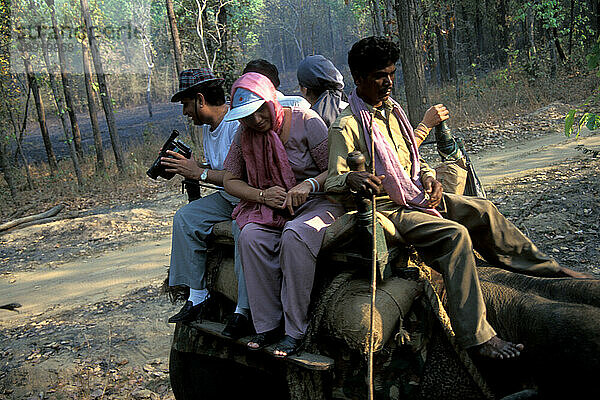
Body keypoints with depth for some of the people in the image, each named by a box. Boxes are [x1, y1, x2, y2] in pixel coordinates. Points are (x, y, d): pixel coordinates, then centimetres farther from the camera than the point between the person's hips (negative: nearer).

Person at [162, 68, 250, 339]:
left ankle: (243, 310, -25)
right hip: (228, 197, 10)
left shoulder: (239, 124, -21)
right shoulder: (207, 127, 10)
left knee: (244, 228, -35)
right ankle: (198, 296, -3)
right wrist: (188, 169, -2)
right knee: (186, 217, -3)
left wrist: (200, 173, -23)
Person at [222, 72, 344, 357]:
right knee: (251, 235, -28)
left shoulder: (306, 122, -10)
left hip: (319, 202, -4)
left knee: (295, 234, -36)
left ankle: (295, 329, -26)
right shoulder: (245, 137, 5)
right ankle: (267, 325, -19)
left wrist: (307, 185, -29)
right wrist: (263, 196, -11)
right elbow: (230, 181, 8)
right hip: (271, 207, 4)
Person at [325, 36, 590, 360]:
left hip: (416, 196, 8)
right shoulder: (347, 127, -12)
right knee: (455, 234, -28)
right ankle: (475, 336, -27)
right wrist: (353, 178, -39)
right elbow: (333, 180, -16)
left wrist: (428, 177, 2)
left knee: (482, 211, 1)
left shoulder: (392, 110, 14)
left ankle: (545, 268, 18)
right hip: (386, 208, -8)